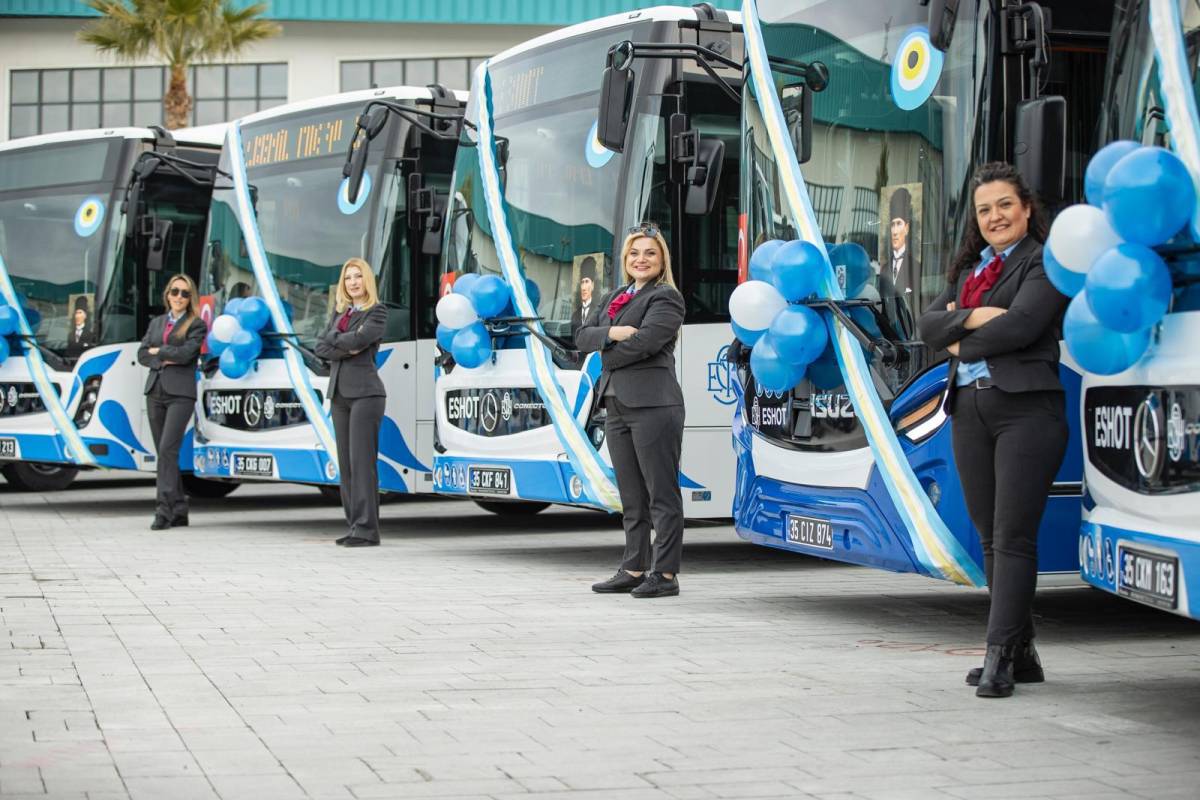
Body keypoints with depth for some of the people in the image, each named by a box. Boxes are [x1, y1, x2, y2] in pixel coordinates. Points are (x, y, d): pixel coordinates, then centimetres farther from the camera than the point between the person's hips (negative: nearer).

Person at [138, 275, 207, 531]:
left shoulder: (196, 325, 2)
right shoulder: (156, 323, 17)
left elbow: (186, 353, -13)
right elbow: (142, 355, 9)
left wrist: (158, 351, 0)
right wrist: (164, 360, -8)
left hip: (180, 394, -6)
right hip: (155, 391, 6)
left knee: (167, 449, -17)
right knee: (164, 452, 5)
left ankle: (164, 509, -19)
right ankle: (179, 511, 10)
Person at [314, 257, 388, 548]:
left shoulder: (377, 312, -2)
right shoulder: (339, 311, 16)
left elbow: (358, 339, -18)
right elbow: (321, 347, 6)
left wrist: (334, 338, -1)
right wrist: (345, 349, -10)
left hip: (365, 392, -7)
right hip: (339, 393, 7)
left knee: (362, 461, -10)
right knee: (345, 463, 6)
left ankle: (367, 529, -10)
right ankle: (355, 526, 10)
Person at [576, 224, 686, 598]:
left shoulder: (666, 297, -3)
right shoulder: (613, 298, 20)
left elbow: (644, 342, -18)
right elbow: (583, 337, 8)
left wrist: (607, 359, -3)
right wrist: (610, 332, -12)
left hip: (653, 405, -8)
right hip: (617, 406, 8)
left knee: (661, 494, -5)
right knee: (631, 497, 12)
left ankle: (665, 573, -3)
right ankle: (634, 569, 17)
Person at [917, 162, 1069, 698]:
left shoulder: (1045, 263, 0)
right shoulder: (969, 268, 21)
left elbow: (1020, 325, -15)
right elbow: (930, 325, 9)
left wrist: (963, 345, -1)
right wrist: (972, 316, -10)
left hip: (1025, 407, -7)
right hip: (969, 409, 7)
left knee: (1013, 537, -10)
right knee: (990, 537, 7)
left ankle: (1001, 655, -11)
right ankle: (1021, 654, 13)